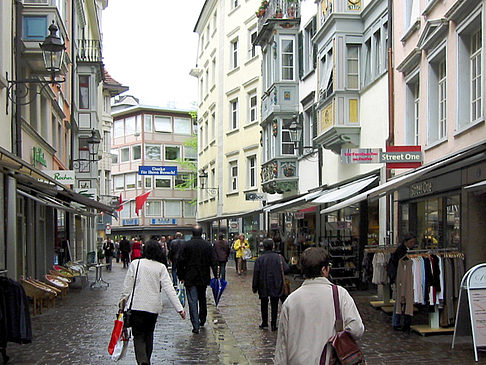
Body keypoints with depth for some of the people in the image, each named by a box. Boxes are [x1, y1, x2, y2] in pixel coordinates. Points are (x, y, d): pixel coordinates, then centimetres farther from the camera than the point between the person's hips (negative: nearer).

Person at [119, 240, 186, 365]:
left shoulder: (135, 264, -2)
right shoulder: (161, 267, -2)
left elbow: (127, 286, -1)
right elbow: (169, 289, -7)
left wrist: (123, 301, 13)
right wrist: (179, 308, -8)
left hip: (136, 306, -1)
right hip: (154, 307, 2)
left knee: (138, 336, 2)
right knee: (149, 334, 20)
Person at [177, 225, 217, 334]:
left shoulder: (186, 245, -8)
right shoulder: (208, 245, -2)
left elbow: (180, 262, -7)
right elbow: (213, 261, -2)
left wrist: (181, 276, 3)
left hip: (190, 279, -3)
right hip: (204, 278, 3)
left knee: (192, 301, -2)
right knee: (202, 299, 21)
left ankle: (196, 325, -7)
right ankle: (202, 320, 34)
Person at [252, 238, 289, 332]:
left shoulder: (260, 259, -8)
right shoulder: (279, 257, -6)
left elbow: (256, 274, -5)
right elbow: (286, 269, -10)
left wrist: (255, 287, 2)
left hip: (263, 286, 0)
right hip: (276, 286, 1)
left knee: (264, 305, 14)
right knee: (274, 305, 7)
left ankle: (264, 323, 17)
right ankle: (273, 324, 7)